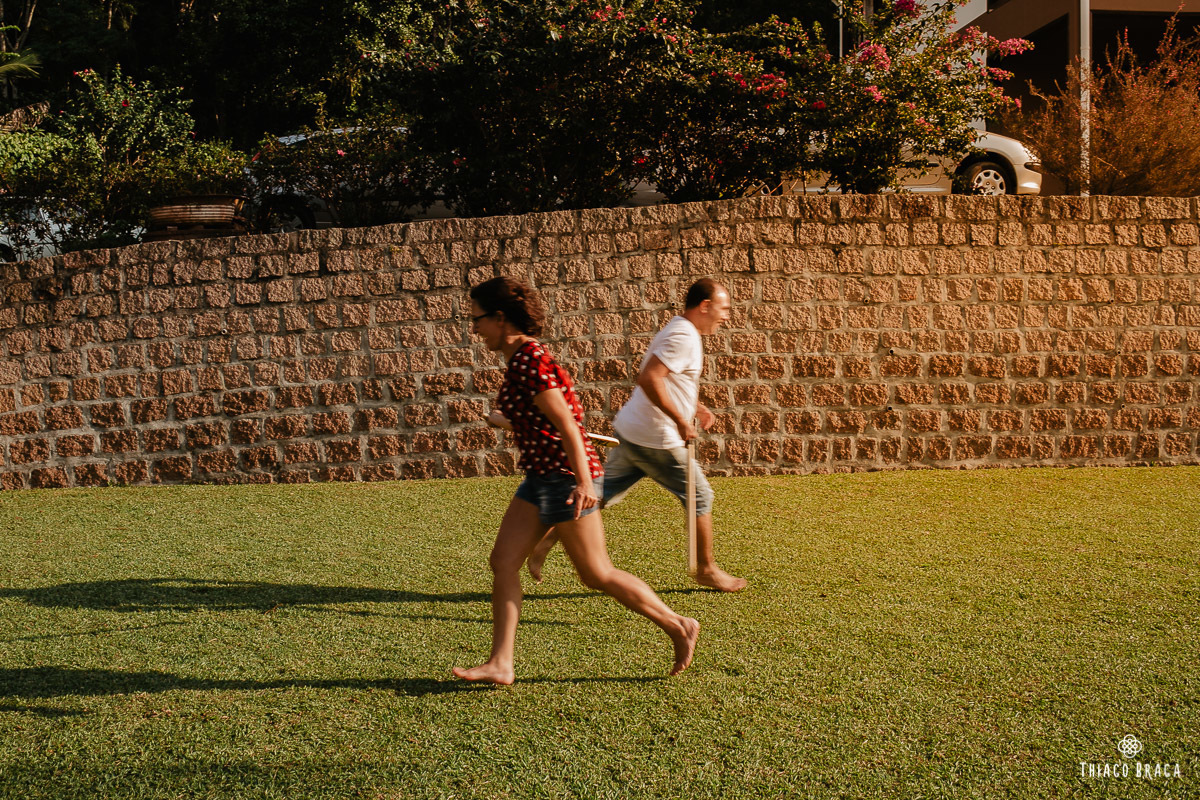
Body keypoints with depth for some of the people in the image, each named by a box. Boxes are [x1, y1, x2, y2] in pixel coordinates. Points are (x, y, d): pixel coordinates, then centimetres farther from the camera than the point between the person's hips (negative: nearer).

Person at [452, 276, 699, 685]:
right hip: (541, 478, 10)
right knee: (503, 561, 4)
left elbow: (566, 425, -22)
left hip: (564, 477, -10)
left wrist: (584, 481, -26)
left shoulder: (529, 361, -17)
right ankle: (500, 663, 6)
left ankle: (679, 627, 14)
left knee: (597, 574, 0)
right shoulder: (520, 358, 12)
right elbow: (566, 412, 21)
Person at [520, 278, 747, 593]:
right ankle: (706, 569, 18)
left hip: (632, 433, 10)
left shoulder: (679, 332, 16)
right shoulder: (683, 337, -18)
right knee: (700, 496, 5)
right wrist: (680, 420, -24)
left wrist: (695, 406, 21)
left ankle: (547, 536, 12)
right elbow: (649, 379, -29)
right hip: (656, 440, -10)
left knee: (600, 494, 12)